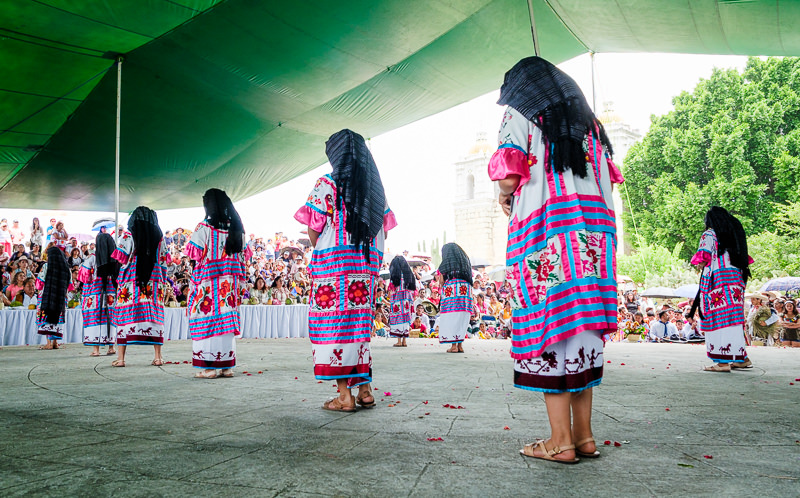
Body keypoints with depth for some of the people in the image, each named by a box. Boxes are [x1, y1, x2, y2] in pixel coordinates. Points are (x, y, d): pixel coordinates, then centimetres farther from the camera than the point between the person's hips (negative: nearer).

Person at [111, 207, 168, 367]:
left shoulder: (128, 235, -2)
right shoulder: (159, 237, 7)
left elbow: (120, 258, 0)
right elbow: (163, 261, 10)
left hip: (131, 279, -2)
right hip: (154, 280, 2)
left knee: (125, 315, 1)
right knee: (154, 315, 4)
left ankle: (120, 358, 1)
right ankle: (157, 357, 3)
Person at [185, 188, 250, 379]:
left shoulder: (204, 227, -10)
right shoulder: (235, 228, 6)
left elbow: (194, 254, -11)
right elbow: (243, 255, 9)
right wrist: (241, 279, 16)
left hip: (207, 280, -5)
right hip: (229, 282, 5)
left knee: (207, 319, 0)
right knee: (227, 319, 9)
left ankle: (209, 366, 0)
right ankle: (227, 366, 12)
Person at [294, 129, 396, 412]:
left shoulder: (327, 184, -4)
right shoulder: (376, 188, 14)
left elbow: (313, 231, -7)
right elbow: (382, 232, 13)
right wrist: (369, 260, 17)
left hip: (332, 262, -6)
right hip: (368, 266, 6)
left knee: (333, 322, -3)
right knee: (360, 323, 11)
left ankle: (344, 396, -4)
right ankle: (364, 389, 12)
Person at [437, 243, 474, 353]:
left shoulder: (445, 264, 2)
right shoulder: (466, 262, 16)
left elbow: (441, 282, 0)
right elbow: (470, 277, 14)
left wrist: (438, 278, 20)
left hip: (450, 294, -4)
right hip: (465, 293, 5)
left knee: (451, 319, -1)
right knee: (462, 319, 9)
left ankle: (454, 346, -4)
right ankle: (460, 345, 7)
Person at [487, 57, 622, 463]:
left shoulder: (519, 116, 6)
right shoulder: (588, 121, 23)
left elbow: (508, 176, -8)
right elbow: (608, 178, 18)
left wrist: (505, 196, 13)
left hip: (544, 228, -6)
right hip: (594, 230, 6)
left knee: (547, 325, -5)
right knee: (581, 325, 7)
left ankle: (560, 441, -4)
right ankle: (584, 435, 11)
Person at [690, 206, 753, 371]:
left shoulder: (709, 234, -2)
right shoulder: (735, 234, 20)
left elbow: (703, 256, -14)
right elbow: (745, 259, 20)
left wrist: (699, 264, 6)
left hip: (716, 279, -8)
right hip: (736, 279, 8)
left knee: (718, 319, -9)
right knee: (734, 320, 12)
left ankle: (723, 362, -12)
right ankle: (741, 358, 15)